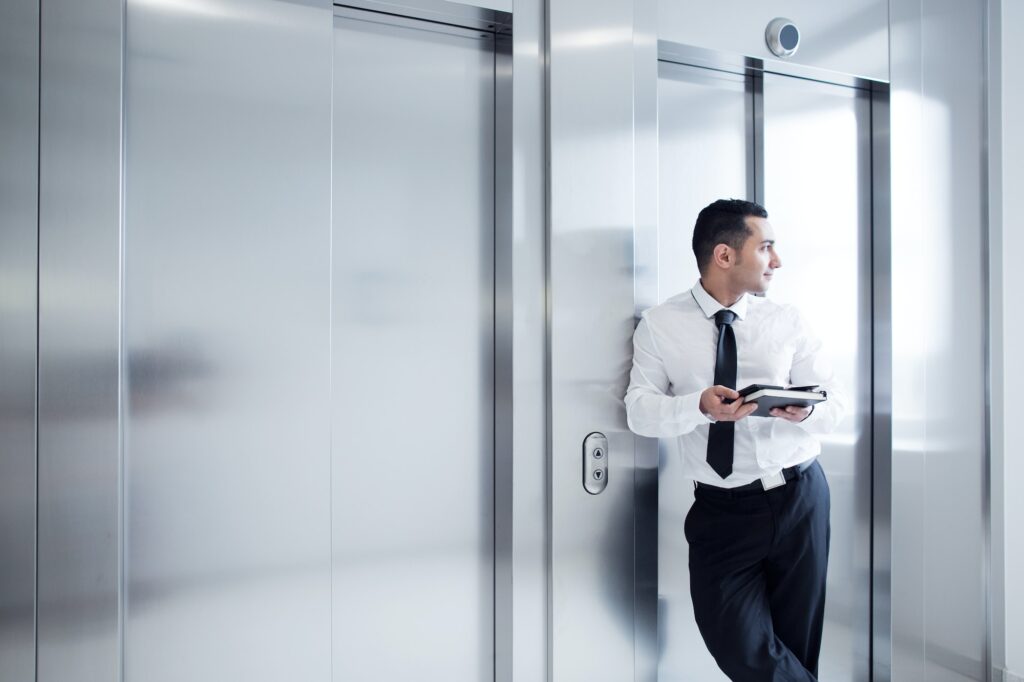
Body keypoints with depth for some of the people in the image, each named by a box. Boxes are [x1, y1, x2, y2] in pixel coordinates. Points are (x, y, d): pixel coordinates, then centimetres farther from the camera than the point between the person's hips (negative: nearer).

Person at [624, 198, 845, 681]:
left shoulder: (786, 321, 3)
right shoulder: (659, 325, -4)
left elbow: (834, 406, 4)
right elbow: (639, 410, -9)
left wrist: (806, 410, -20)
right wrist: (699, 406, -28)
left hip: (799, 497, 2)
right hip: (722, 510, -2)